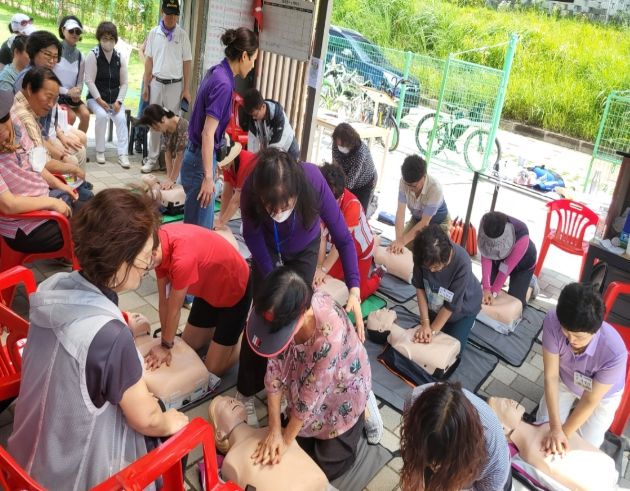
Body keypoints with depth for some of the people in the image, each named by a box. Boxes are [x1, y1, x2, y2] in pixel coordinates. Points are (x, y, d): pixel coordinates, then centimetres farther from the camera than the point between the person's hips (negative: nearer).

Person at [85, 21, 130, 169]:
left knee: (121, 118, -23)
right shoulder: (93, 55, -4)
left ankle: (122, 154, -22)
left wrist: (118, 101, -7)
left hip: (115, 99, 3)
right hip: (96, 98, -3)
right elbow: (89, 81, -8)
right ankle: (100, 151, -15)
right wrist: (100, 100, -17)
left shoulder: (120, 57, 6)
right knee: (102, 115, -30)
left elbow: (124, 83, 6)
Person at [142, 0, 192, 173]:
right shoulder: (154, 33, 3)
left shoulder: (182, 35, -2)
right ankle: (153, 159, 14)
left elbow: (187, 63, 0)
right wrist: (146, 86, 6)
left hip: (175, 84, -2)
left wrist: (186, 89, -3)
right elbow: (149, 60, 8)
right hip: (156, 83, 2)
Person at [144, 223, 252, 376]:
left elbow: (174, 310, -25)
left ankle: (244, 329, 18)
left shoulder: (182, 258, -42)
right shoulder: (158, 242, -18)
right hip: (208, 287, 7)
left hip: (235, 290, -7)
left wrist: (166, 346, -10)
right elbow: (164, 301, -9)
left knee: (212, 369, 0)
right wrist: (165, 343, -8)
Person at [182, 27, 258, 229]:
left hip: (197, 155, 9)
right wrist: (208, 177, -22)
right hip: (201, 160, -9)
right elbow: (208, 133, -24)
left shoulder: (216, 72, 6)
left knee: (194, 223, 20)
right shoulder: (224, 83, -21)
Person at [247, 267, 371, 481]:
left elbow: (312, 395, -31)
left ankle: (362, 412, 27)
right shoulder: (285, 314, -29)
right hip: (303, 382, 5)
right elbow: (275, 369, -18)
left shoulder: (330, 334, -44)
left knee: (327, 467, 9)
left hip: (343, 389, -4)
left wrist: (285, 440, -17)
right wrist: (274, 430, -17)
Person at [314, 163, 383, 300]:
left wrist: (323, 269, -36)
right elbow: (322, 235, -25)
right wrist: (319, 267, -30)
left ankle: (377, 276, 30)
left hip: (361, 248, -4)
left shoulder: (352, 204, -37)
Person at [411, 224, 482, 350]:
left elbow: (452, 304, -27)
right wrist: (425, 323, -18)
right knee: (425, 341, 9)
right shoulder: (423, 256, -31)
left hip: (463, 306, -3)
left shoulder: (462, 263, -40)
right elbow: (420, 287, -15)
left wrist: (433, 330, -20)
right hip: (436, 304, 3)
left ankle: (466, 323, 27)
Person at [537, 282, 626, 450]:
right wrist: (555, 428, -30)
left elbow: (590, 400, -27)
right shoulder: (553, 321, -40)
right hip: (565, 380, 2)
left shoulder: (614, 353, -44)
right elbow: (551, 376, -28)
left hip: (602, 394, -2)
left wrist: (564, 433, -21)